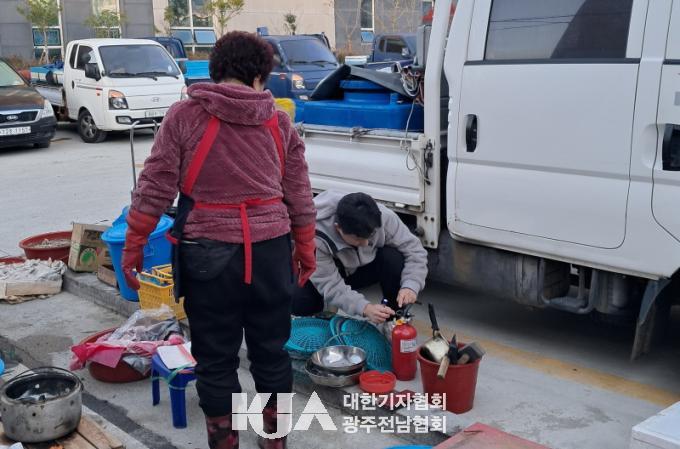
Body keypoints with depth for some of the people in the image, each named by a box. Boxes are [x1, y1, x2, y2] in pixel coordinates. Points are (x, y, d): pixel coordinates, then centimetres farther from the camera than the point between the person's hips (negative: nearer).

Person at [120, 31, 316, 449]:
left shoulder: (184, 115, -2)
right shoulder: (279, 122, 6)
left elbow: (155, 187, -4)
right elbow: (300, 196, 9)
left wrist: (133, 246, 4)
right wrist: (306, 251, 19)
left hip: (209, 252, -3)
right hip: (270, 250, 3)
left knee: (216, 357, 10)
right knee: (271, 350, 16)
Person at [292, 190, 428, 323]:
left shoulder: (383, 217, -30)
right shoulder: (316, 238, -37)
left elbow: (414, 249, -22)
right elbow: (331, 287, -34)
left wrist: (410, 286, -39)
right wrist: (365, 308, -48)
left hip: (365, 268, 2)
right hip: (328, 275, -2)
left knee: (393, 258, -30)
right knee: (298, 303, -30)